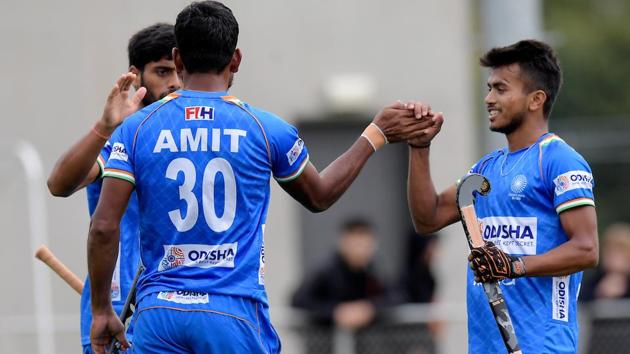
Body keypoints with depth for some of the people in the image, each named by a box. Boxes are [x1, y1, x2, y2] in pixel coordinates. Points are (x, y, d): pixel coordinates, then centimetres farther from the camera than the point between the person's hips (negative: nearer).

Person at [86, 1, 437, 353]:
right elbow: (319, 196, 19)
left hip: (158, 311, 2)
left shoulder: (137, 129, 2)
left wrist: (101, 310, 8)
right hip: (234, 311, -2)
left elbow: (104, 227, -2)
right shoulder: (264, 129, 1)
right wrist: (376, 135, 30)